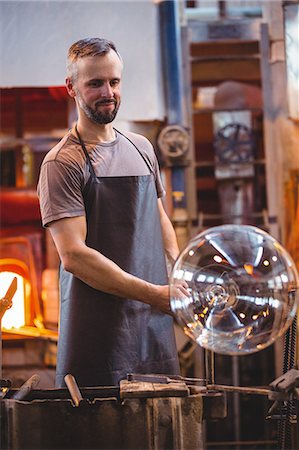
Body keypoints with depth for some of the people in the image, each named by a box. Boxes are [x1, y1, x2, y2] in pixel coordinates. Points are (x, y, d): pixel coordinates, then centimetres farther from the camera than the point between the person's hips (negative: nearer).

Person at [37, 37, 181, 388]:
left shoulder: (141, 148, 15)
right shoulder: (62, 163, -8)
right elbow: (74, 255, -16)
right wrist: (155, 294, -18)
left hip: (156, 323, 6)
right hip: (99, 330, -6)